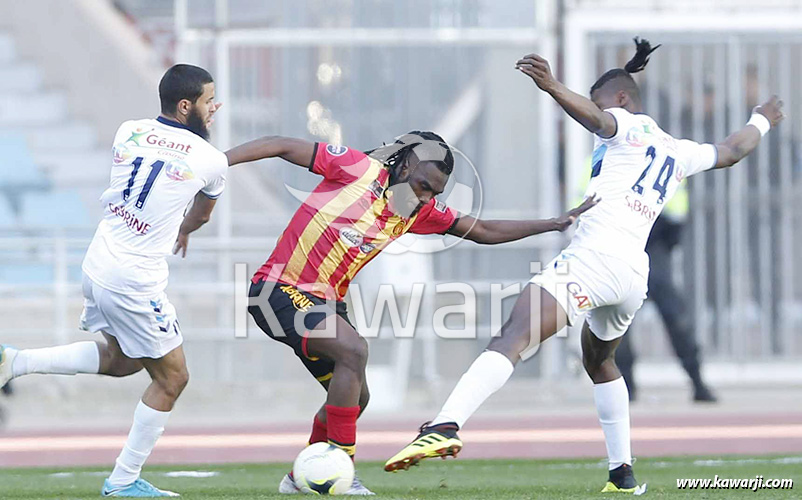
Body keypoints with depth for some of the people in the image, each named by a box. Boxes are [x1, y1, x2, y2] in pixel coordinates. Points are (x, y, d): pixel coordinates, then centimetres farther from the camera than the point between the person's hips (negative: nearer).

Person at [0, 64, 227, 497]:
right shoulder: (211, 160, -7)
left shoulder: (128, 132, 5)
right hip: (135, 283, -7)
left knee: (121, 359, 28)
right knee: (171, 379, 9)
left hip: (97, 265, 7)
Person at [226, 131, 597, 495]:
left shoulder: (420, 211, 6)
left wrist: (555, 224, 10)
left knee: (354, 397, 12)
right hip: (280, 290, -8)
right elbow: (283, 147, -13)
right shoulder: (358, 169, -14)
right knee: (353, 349, -28)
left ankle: (299, 479, 32)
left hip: (324, 301, 9)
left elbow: (484, 232, 13)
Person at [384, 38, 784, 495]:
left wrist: (552, 87, -34)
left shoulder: (627, 127, 8)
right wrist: (763, 120, 67)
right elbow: (730, 152, 47)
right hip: (635, 274, 8)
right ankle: (623, 475, 33)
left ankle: (445, 426, -44)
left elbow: (595, 119, -16)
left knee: (513, 339, -24)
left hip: (596, 257, -8)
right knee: (599, 361, 34)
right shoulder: (679, 152, 28)